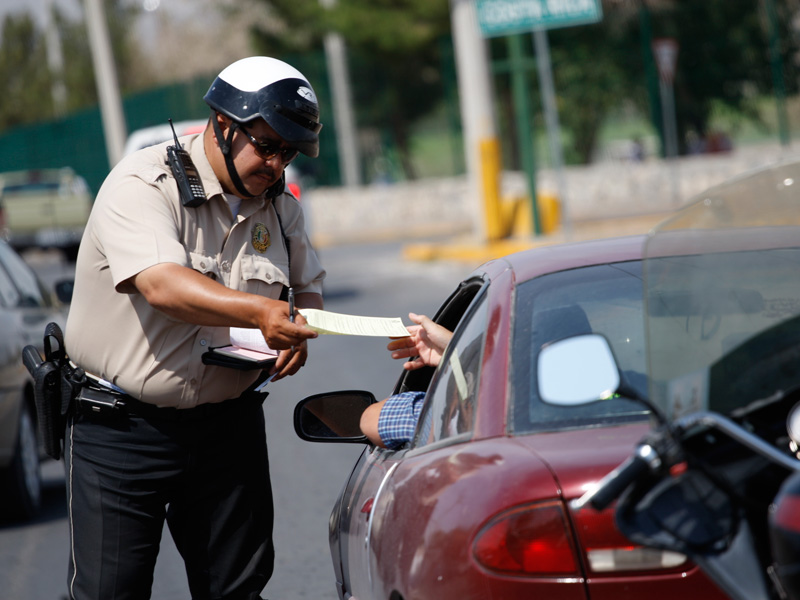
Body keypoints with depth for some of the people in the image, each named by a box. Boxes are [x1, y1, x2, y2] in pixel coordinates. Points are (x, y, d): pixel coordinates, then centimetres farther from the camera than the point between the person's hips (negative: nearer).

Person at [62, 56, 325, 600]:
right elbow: (161, 284, -31)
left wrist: (298, 331, -7)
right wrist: (259, 311, -45)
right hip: (120, 429, -5)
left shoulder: (281, 206, 7)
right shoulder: (142, 186, -15)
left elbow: (308, 286, 18)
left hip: (229, 426, 5)